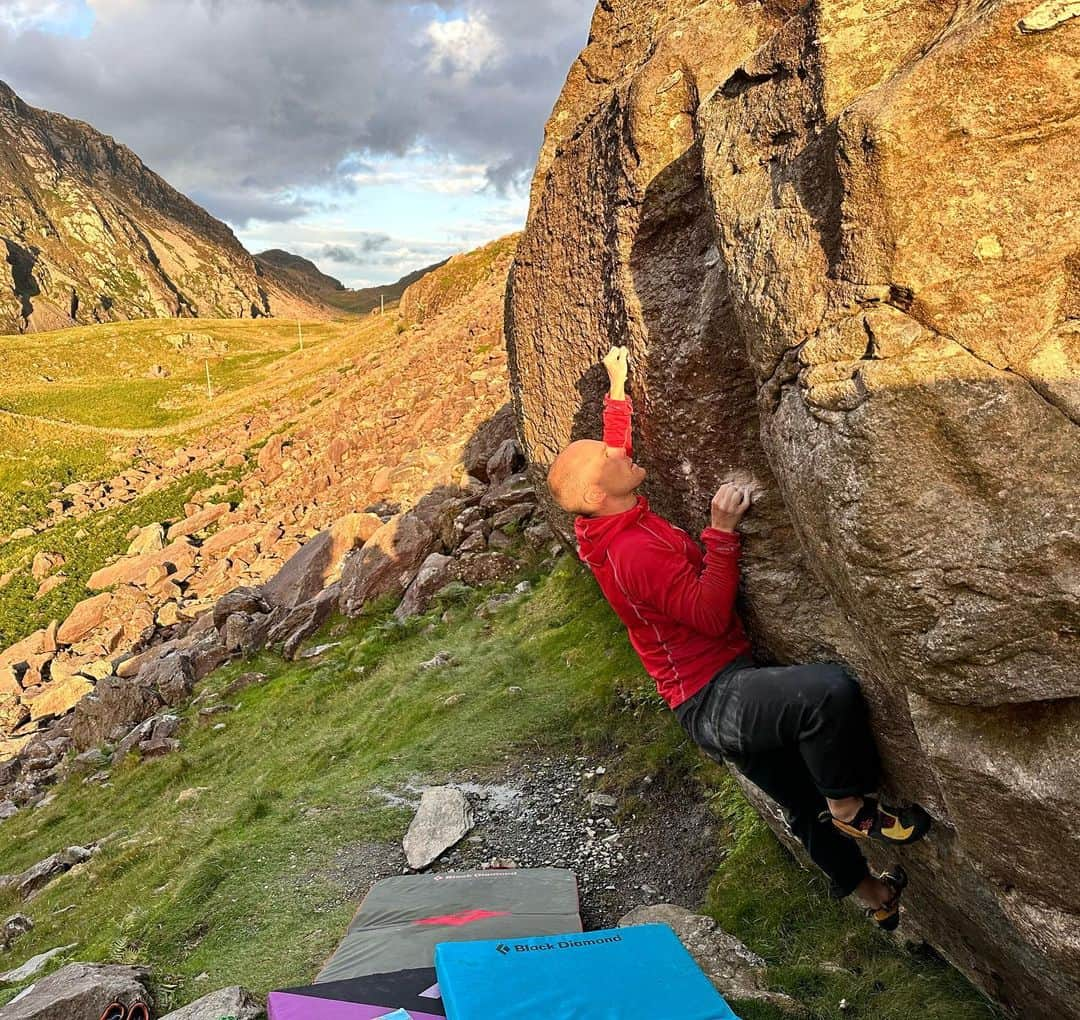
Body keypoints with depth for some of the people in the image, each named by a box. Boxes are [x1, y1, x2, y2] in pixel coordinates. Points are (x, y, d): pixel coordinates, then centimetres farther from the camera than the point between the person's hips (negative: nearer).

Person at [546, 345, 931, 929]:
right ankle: (852, 809, -10)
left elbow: (611, 452, 24)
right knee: (831, 689, -33)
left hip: (720, 699, 10)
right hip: (715, 699, -10)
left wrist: (618, 388, 29)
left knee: (805, 803, 22)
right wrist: (722, 531, -24)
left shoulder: (603, 528, 5)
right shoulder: (636, 551, -25)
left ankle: (875, 896, 40)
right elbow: (713, 614, -26)